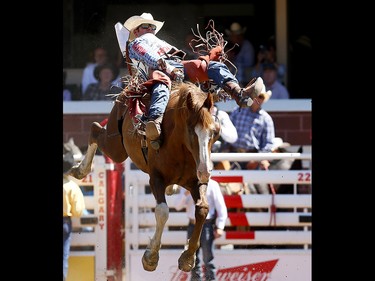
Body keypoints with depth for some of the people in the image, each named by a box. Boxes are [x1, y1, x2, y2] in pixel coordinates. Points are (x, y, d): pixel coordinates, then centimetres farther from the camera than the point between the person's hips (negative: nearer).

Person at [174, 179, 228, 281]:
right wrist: (186, 193, -14)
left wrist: (220, 227, -11)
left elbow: (221, 207, -4)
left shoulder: (212, 185, -4)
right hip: (192, 226, 5)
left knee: (208, 257, -10)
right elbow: (178, 206, 3)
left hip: (206, 225, -5)